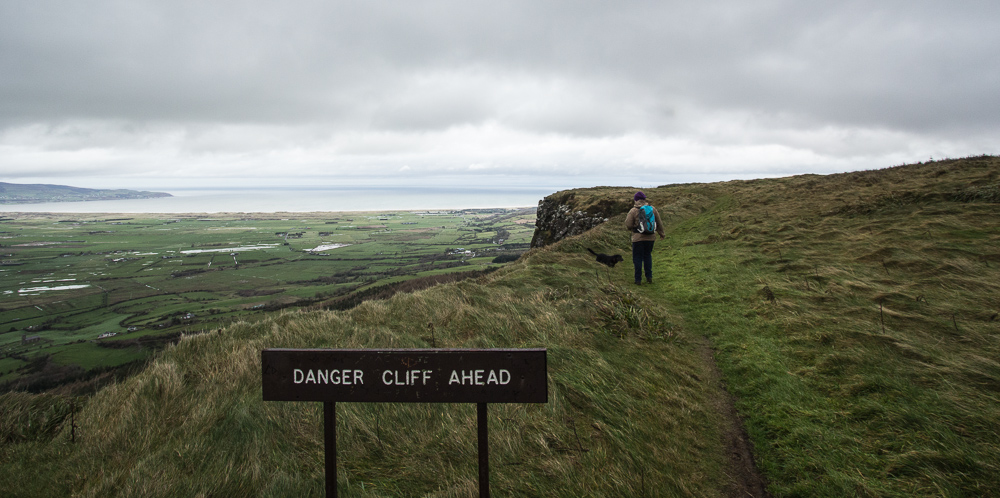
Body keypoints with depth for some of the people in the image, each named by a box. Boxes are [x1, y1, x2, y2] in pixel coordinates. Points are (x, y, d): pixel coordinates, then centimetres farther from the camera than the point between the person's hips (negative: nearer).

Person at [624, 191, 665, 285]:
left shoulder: (633, 210, -9)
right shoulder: (652, 209, 4)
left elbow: (628, 225, -9)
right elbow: (659, 223, 10)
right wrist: (661, 233, 23)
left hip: (638, 238, -4)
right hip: (650, 237, 4)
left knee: (637, 258, 4)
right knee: (648, 256, 18)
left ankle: (638, 279, 4)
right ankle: (649, 277, 16)